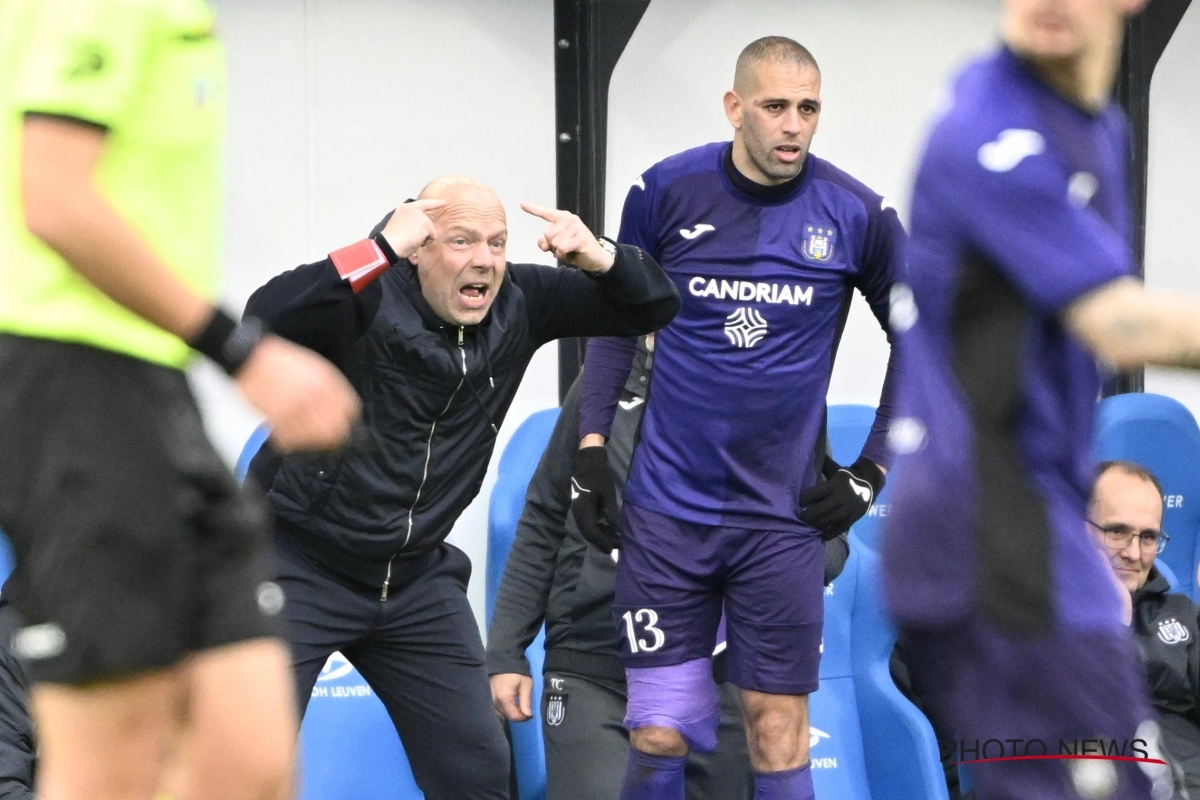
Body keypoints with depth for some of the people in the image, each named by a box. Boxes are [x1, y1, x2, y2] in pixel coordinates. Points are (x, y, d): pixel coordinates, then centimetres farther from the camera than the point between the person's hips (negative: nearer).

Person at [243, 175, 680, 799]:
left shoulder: (516, 303, -3)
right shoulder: (369, 300, -20)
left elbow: (652, 307, 2)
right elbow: (265, 319, -39)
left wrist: (598, 257, -20)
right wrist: (381, 250, -41)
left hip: (415, 579, 6)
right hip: (299, 566, -6)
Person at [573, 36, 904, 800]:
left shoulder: (857, 215, -5)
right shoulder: (666, 192, -5)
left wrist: (871, 471, 3)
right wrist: (592, 444, 2)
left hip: (784, 515, 0)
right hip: (666, 510, 0)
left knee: (778, 734, 1)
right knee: (659, 738, -3)